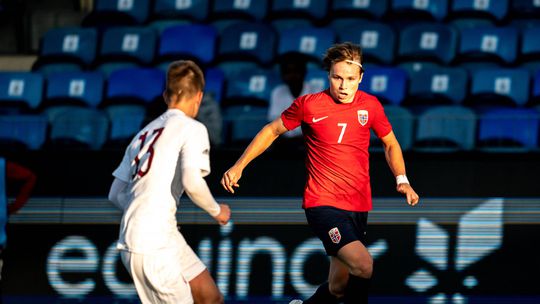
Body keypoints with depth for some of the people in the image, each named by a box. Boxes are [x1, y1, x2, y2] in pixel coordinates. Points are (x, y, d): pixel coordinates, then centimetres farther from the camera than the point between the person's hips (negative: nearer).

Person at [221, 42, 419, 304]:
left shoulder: (370, 105, 4)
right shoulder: (309, 105, -5)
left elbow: (390, 144, 19)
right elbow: (272, 130, 10)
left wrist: (402, 180, 3)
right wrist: (238, 166, 8)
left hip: (358, 207, 5)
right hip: (323, 204, -5)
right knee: (363, 265, -26)